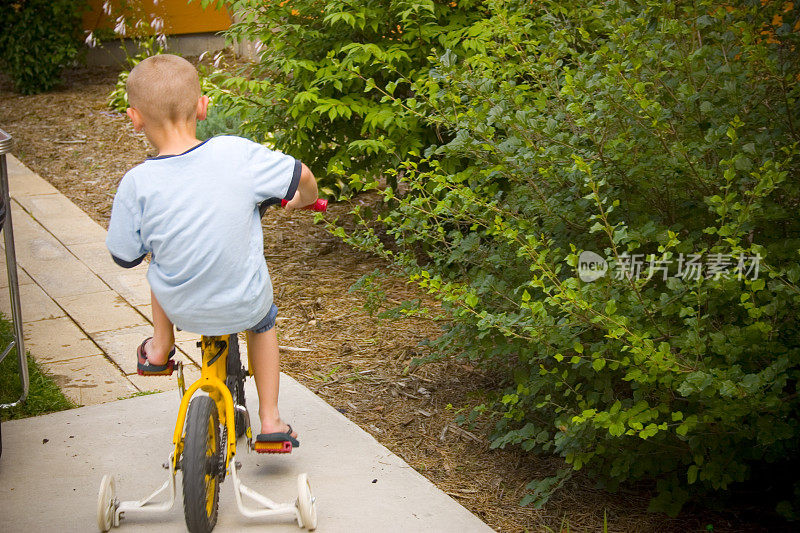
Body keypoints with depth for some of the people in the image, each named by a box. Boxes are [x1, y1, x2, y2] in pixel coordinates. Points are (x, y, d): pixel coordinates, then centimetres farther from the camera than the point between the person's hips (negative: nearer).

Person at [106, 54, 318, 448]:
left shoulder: (137, 184, -18)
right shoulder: (236, 152, -18)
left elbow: (126, 257, -7)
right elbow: (301, 178, -6)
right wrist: (302, 199, 18)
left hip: (180, 308, 0)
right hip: (243, 306, 0)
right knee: (262, 320, 36)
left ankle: (160, 347, 42)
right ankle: (270, 419, 33)